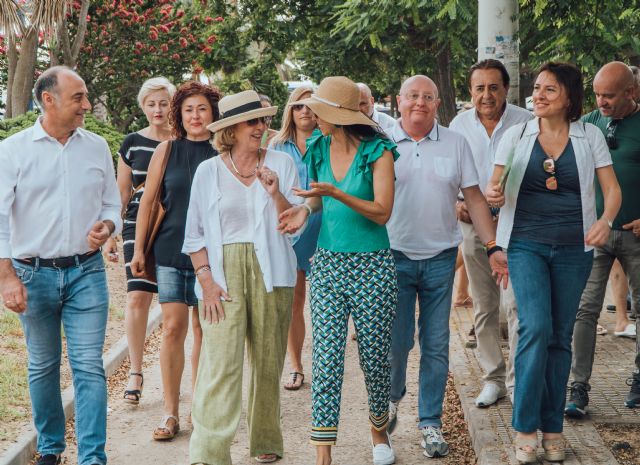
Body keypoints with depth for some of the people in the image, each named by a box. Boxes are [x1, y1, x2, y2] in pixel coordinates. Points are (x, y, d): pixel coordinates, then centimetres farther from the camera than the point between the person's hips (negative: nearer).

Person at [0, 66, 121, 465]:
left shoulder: (97, 147, 6)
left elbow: (112, 205, 14)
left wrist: (106, 227, -9)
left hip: (87, 271, 1)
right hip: (34, 274, -1)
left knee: (89, 367, -5)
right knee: (43, 367, 11)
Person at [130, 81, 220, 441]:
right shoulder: (167, 151, 3)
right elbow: (147, 201, 7)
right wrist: (138, 249, 4)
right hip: (171, 251, 0)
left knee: (204, 330, 6)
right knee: (173, 329, -2)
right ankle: (171, 413, 5)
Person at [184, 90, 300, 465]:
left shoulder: (282, 164, 7)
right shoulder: (208, 171, 6)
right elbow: (195, 233, 7)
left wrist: (276, 194, -15)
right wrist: (206, 279, -4)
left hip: (270, 273, 1)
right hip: (224, 274, -1)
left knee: (269, 362, 6)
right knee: (221, 362, -11)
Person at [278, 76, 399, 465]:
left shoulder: (378, 151, -9)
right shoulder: (319, 149, 6)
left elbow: (382, 212, -15)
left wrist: (334, 193, -25)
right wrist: (305, 208, 0)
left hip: (372, 266, -4)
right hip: (328, 263, 4)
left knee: (374, 357, 6)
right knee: (326, 358, -4)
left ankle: (380, 431, 32)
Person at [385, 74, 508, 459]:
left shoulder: (455, 143, 4)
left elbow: (474, 198, 6)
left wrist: (493, 247, -1)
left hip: (441, 258, 1)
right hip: (394, 255, -1)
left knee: (436, 345, 5)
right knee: (397, 340, 0)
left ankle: (431, 422, 15)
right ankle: (393, 395, 30)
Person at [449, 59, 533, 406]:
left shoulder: (526, 123, -6)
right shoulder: (459, 125, 5)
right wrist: (456, 203, -4)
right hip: (473, 223, 4)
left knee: (516, 303, -11)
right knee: (483, 307, 10)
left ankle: (518, 379, -1)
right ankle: (493, 378, 21)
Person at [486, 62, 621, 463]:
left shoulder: (589, 136, 3)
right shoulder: (517, 135, 3)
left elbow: (612, 189, 0)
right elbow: (494, 184, 5)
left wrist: (605, 221, -20)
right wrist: (493, 194, -20)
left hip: (574, 248, 1)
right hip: (526, 244, -1)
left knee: (560, 336, 7)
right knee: (535, 327, -16)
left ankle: (552, 427, 17)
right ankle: (525, 427, -8)